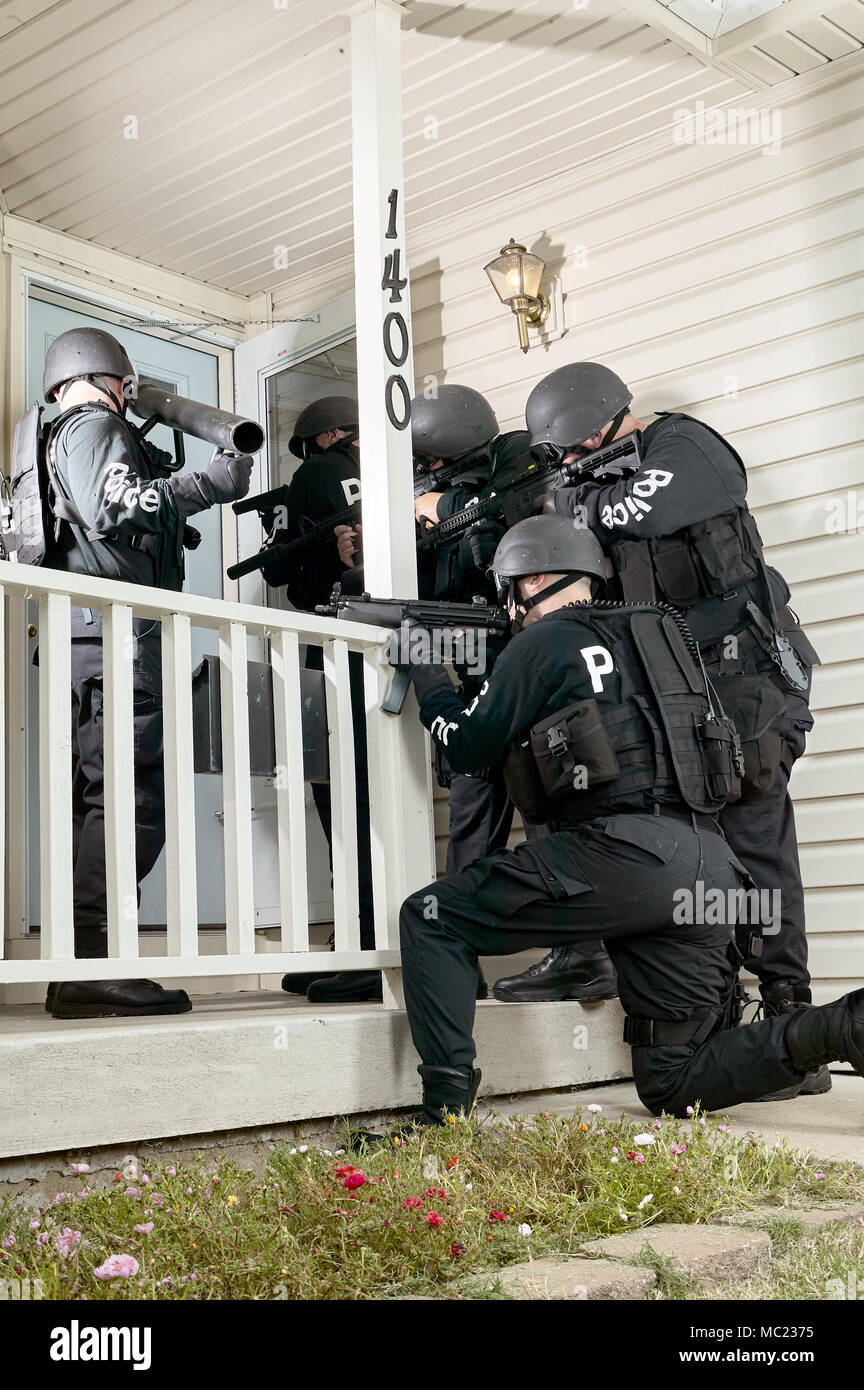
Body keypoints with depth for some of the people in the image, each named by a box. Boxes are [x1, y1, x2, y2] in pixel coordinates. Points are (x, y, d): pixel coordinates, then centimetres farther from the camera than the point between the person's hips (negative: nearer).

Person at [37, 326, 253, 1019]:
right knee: (130, 798, -15)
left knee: (101, 799, 8)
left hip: (86, 640, 10)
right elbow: (114, 507, -15)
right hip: (114, 630, -10)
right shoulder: (95, 424, 2)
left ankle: (80, 971, 9)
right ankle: (92, 967, -19)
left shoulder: (59, 438, 30)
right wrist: (210, 482, -11)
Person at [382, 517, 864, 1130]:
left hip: (623, 855, -8)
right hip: (711, 867, 8)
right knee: (672, 1084, 14)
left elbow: (468, 745, 11)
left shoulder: (545, 640, 5)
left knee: (430, 919, 6)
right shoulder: (658, 627, 27)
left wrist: (426, 670, 26)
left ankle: (445, 1112, -6)